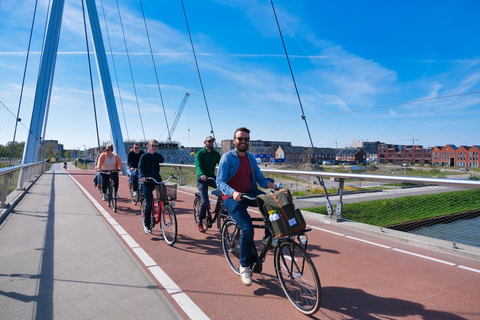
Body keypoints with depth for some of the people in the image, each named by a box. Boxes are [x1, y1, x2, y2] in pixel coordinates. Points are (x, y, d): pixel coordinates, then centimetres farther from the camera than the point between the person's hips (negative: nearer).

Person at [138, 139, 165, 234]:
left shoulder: (157, 156, 11)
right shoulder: (144, 156, 0)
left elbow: (161, 160, -11)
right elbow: (140, 167, -12)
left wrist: (153, 153, -17)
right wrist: (142, 176, -30)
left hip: (157, 180, 4)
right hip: (147, 182, -4)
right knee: (149, 204, -6)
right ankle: (147, 226, 7)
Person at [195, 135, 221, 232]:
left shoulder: (216, 154, 6)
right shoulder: (199, 154, -6)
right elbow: (198, 166, -22)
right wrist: (202, 175, -43)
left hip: (212, 177, 4)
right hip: (202, 179, -3)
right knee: (205, 201, -15)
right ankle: (199, 223, 7)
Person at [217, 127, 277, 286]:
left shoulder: (251, 158, 10)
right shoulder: (227, 157, -6)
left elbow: (261, 179, 6)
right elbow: (220, 182, -14)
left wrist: (273, 185, -15)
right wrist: (233, 192, -33)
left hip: (250, 193, 5)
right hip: (232, 197, -5)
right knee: (247, 228, -21)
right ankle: (244, 267, 0)